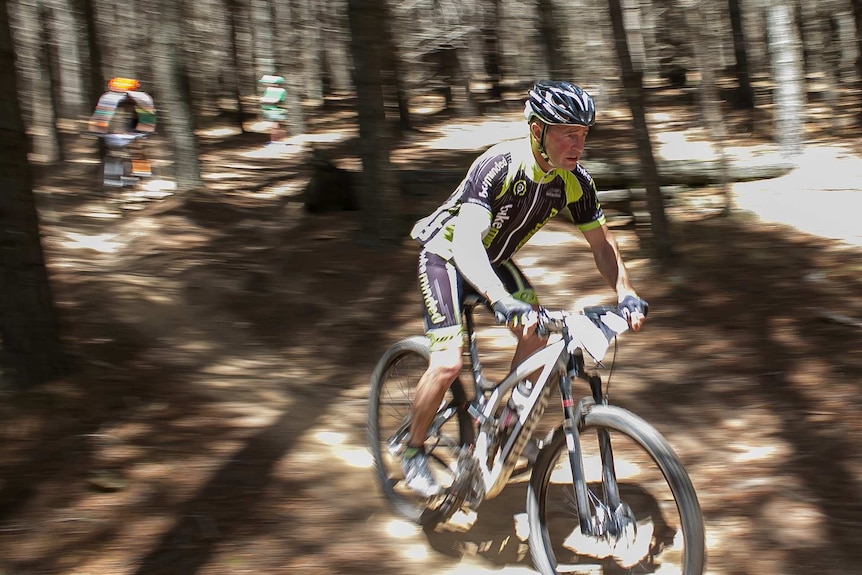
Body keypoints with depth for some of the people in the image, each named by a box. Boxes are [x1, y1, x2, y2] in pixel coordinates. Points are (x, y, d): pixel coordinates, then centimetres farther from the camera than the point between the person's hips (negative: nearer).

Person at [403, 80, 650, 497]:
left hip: (495, 259, 6)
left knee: (538, 334, -13)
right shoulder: (498, 166, -35)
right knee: (448, 363, -18)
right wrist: (503, 302, -60)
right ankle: (413, 450, 5)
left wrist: (625, 293, -25)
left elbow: (602, 244, -6)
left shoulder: (574, 181, -17)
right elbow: (467, 244, -45)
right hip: (448, 254, -6)